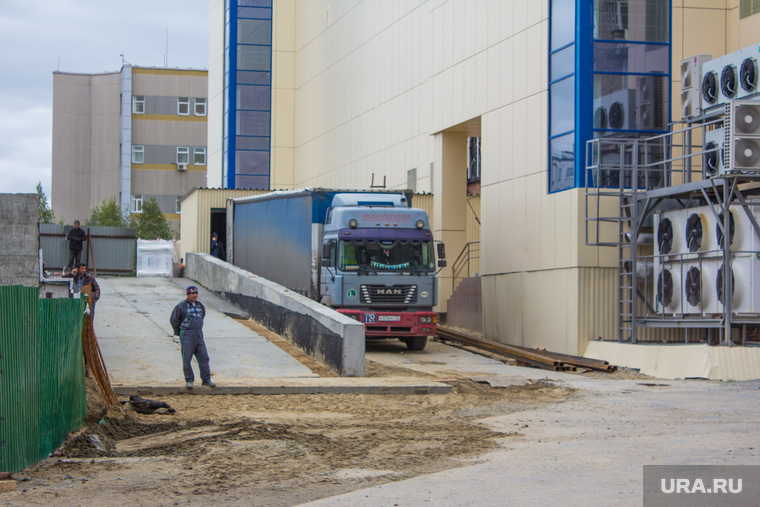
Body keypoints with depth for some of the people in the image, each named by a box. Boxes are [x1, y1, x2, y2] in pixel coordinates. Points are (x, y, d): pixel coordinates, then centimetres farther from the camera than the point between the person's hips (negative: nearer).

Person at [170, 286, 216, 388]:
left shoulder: (200, 305, 10)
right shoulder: (181, 306, -8)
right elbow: (173, 320, -4)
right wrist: (179, 333, 3)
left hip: (199, 336, 5)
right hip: (186, 336, -5)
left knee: (203, 357, 1)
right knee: (186, 358, -6)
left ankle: (206, 380, 6)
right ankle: (189, 380, 3)